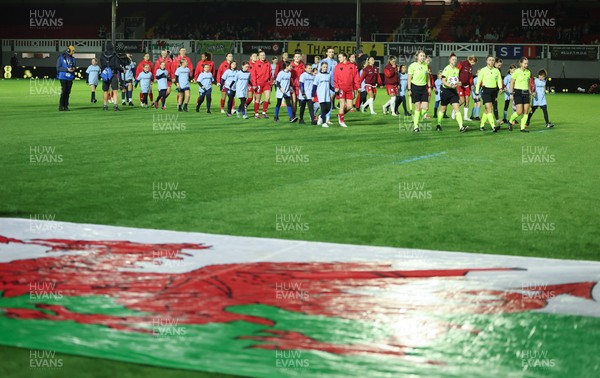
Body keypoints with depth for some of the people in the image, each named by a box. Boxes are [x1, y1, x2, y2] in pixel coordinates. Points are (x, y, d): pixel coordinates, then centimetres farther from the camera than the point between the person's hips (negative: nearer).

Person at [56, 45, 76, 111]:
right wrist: (67, 69, -17)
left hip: (70, 78, 5)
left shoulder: (73, 59, 11)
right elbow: (58, 68, -7)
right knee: (63, 91, -10)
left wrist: (73, 69, -7)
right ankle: (61, 106, -4)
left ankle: (66, 106, 9)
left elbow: (74, 66, 18)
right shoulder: (61, 57, -3)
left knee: (68, 92, 3)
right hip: (63, 77, -5)